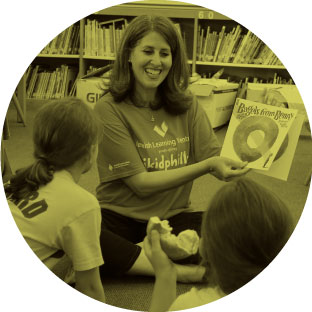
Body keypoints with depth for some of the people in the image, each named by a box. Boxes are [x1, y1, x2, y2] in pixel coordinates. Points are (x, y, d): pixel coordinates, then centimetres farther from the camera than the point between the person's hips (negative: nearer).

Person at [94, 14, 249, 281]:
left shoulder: (186, 103, 4)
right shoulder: (109, 109, -9)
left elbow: (215, 157, 0)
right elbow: (142, 183, -12)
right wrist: (207, 166, -20)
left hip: (174, 218, 3)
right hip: (120, 217, -2)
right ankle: (176, 271, -23)